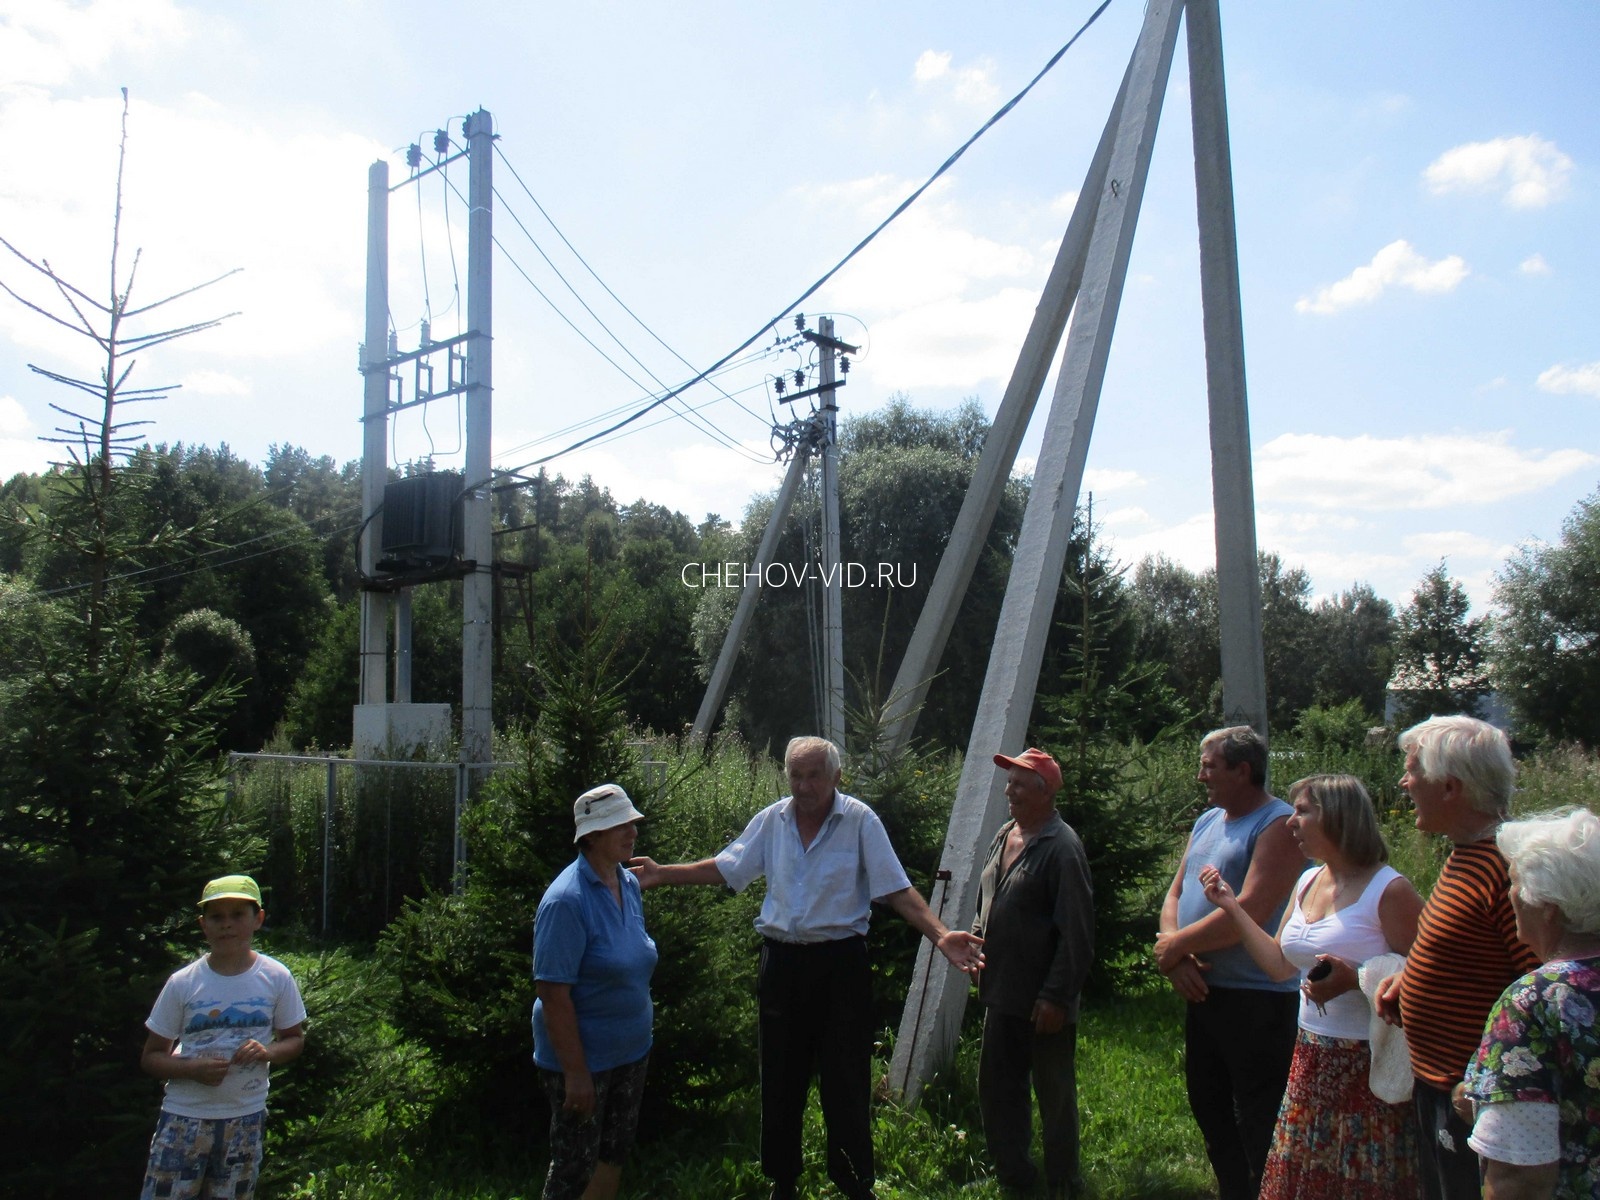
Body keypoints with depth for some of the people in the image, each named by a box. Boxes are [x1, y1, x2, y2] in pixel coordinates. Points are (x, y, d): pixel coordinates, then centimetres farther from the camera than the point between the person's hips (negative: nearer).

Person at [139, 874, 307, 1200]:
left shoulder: (276, 978, -4)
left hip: (246, 1118, 1)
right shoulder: (182, 983, -6)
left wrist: (267, 1052, -16)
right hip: (184, 1117, -1)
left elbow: (295, 1039, 6)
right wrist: (193, 1068, -19)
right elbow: (151, 1057, 0)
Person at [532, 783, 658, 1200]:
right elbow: (552, 993, -24)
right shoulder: (567, 900, -24)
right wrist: (576, 1072, -23)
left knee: (614, 1152, 20)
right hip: (582, 1057, -7)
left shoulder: (630, 885, 1)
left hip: (631, 1052, 7)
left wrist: (640, 1039, 15)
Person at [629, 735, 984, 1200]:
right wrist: (664, 874, 5)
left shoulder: (860, 820, -9)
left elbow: (896, 889, -10)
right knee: (780, 1079, 14)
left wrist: (941, 935, -22)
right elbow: (725, 867, 11)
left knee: (845, 1083, 4)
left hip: (840, 964, -3)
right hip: (782, 961, 4)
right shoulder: (771, 820, 2)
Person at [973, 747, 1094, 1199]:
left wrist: (1057, 996, -20)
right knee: (996, 1088, 17)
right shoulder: (1004, 836, 8)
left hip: (1043, 1003, -8)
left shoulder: (1062, 848, -17)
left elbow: (1077, 932, -19)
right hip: (1001, 993, 8)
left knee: (1055, 1095, 9)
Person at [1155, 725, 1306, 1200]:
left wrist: (1175, 945, -13)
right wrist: (1175, 956, -8)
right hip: (1203, 992, 9)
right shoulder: (1207, 822, 12)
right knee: (1210, 1112, 20)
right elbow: (1175, 894, 11)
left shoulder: (1279, 825, -15)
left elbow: (1250, 913, -24)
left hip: (1258, 1000, -9)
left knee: (1258, 1130, 2)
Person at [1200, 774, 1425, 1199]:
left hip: (1369, 1065, -7)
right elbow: (1281, 965, 12)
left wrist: (1352, 979, -27)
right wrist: (1231, 906, 10)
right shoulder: (1307, 882, 8)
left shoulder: (1389, 890, -15)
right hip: (1310, 1063, 7)